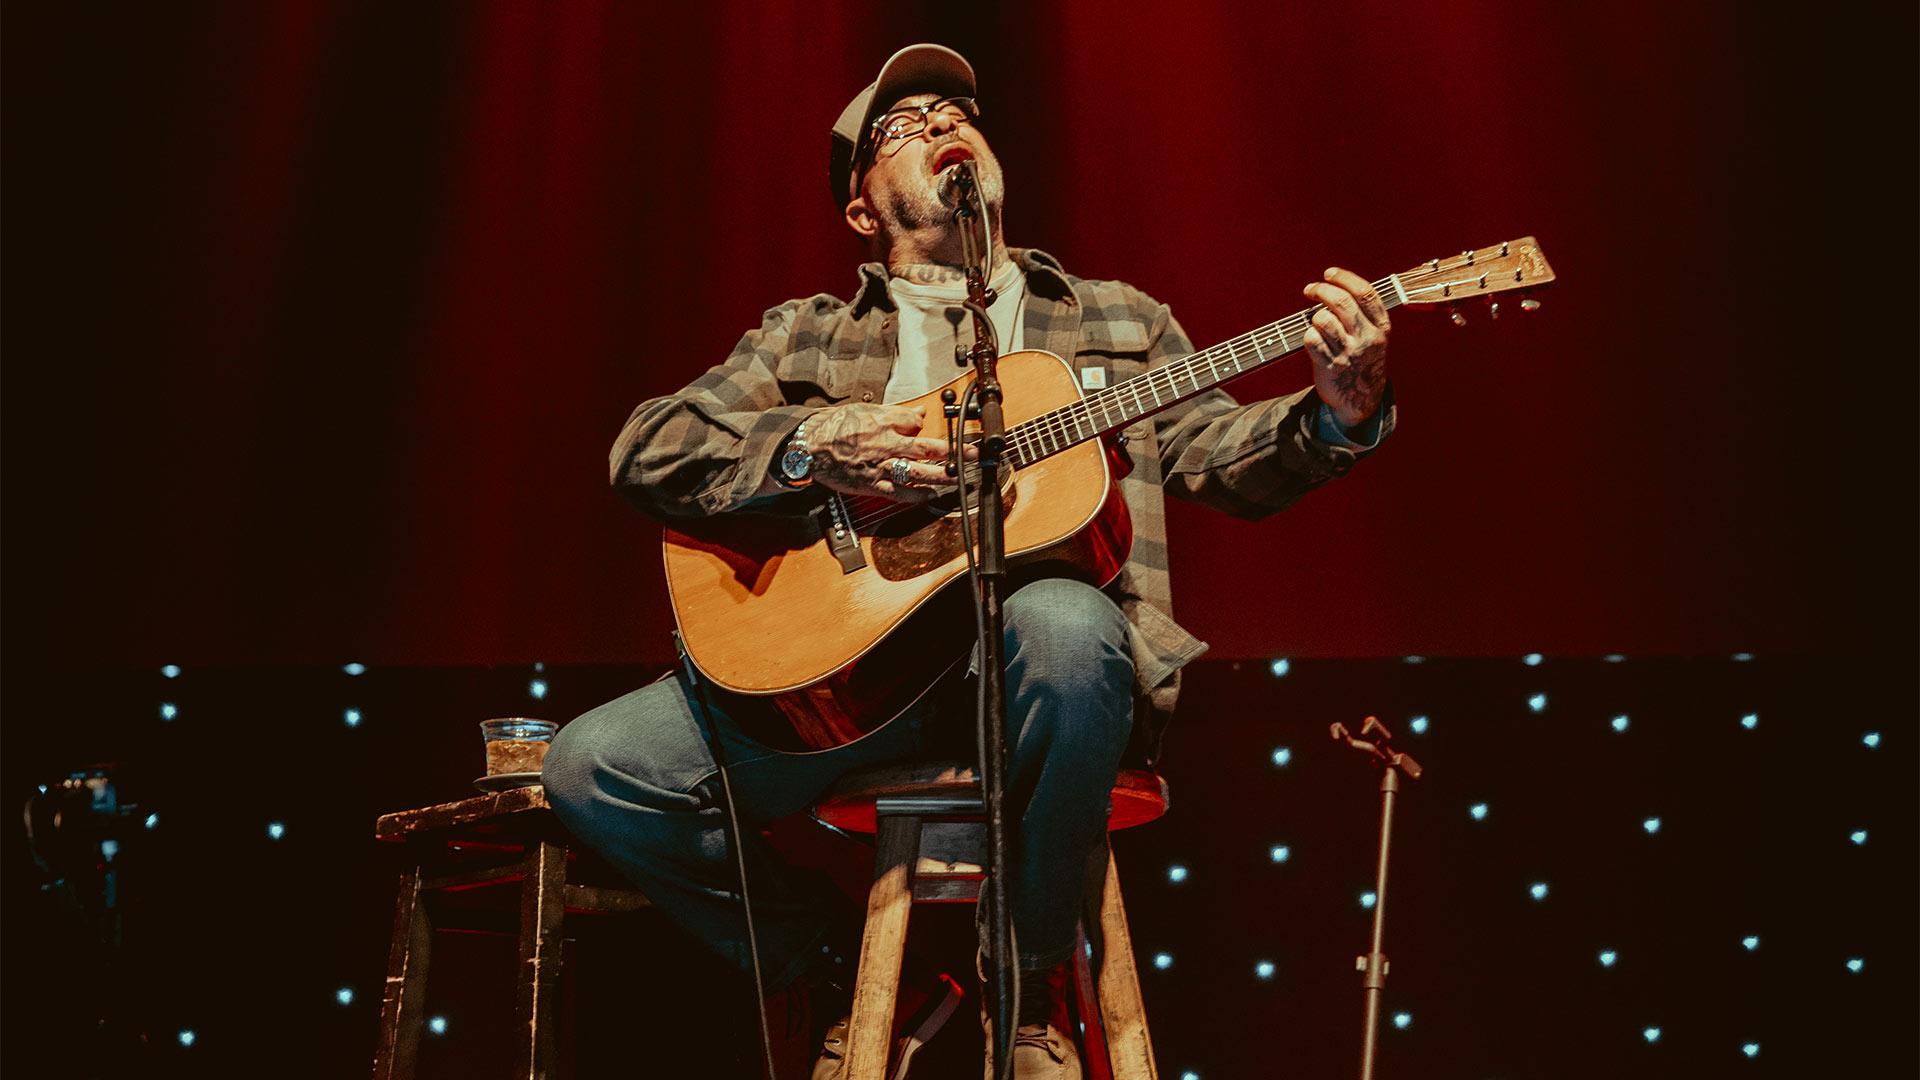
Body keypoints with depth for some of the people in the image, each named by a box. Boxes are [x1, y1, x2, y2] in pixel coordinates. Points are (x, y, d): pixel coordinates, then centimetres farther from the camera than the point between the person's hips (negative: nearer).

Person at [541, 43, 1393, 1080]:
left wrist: (1339, 411, -10)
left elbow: (1219, 454, 11)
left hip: (1030, 675, -1)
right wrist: (813, 449, -9)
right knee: (593, 768, -20)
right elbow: (644, 451, 9)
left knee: (1062, 623, -39)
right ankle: (842, 970, 5)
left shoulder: (1116, 320, 23)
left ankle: (1026, 988, -13)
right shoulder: (804, 337, 21)